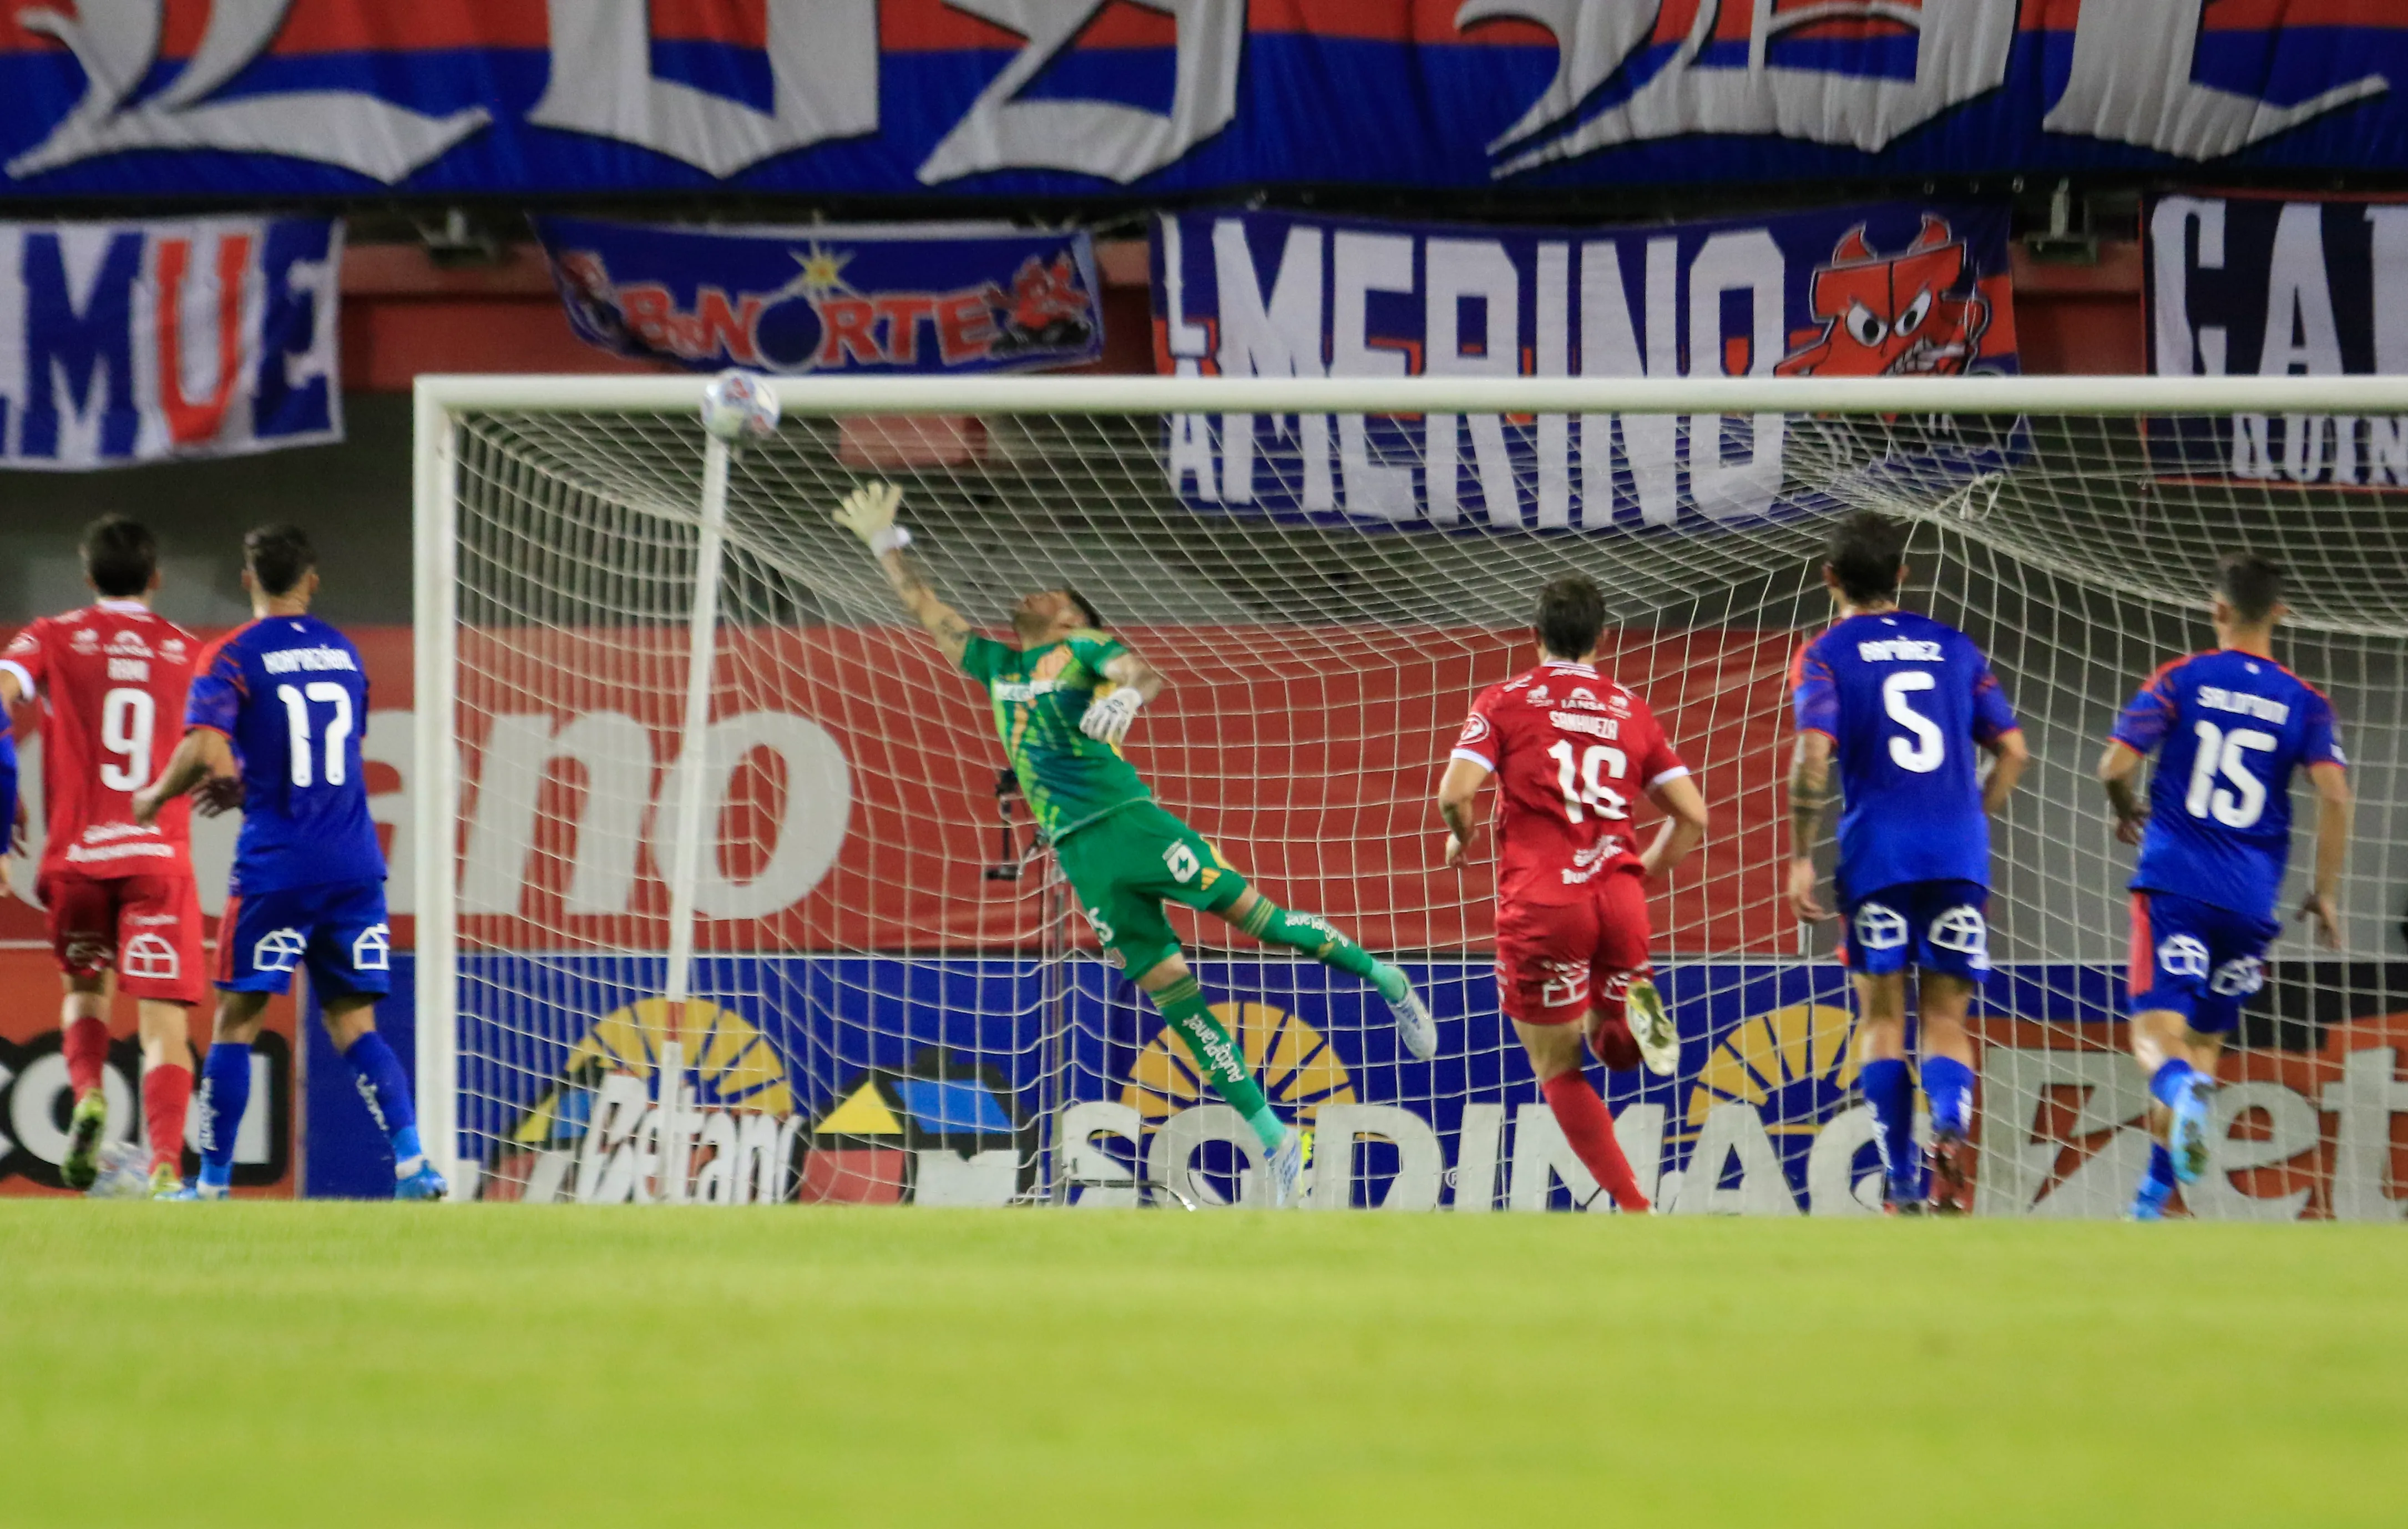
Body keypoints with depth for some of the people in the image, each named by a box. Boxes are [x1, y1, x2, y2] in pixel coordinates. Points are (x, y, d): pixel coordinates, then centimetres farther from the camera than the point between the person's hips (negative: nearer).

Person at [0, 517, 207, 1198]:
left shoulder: (55, 638, 6)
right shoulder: (189, 652, 8)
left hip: (75, 853, 1)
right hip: (159, 854, -1)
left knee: (85, 985, 24)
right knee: (164, 1017, -4)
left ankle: (88, 1094, -2)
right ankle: (166, 1164, -20)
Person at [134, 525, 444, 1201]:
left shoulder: (231, 658, -5)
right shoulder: (343, 653, 13)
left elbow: (204, 753, -18)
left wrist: (157, 796, 1)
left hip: (275, 867, -4)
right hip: (355, 865, 4)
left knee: (235, 1020, 6)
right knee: (354, 1025, 6)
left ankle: (213, 1183, 8)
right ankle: (413, 1164, -11)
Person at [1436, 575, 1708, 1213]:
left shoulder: (1505, 702, 4)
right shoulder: (1632, 711, 14)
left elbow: (1455, 793, -8)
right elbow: (1693, 817, 11)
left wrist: (1462, 837, 14)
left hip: (1541, 903, -3)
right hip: (1619, 897, 3)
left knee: (1560, 1074, 9)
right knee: (1613, 1049, 23)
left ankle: (1635, 1209, -6)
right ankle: (1634, 1010, -14)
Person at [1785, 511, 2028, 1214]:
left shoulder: (1827, 656, 2)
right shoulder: (1953, 646, 14)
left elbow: (1814, 755, -12)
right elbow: (2012, 749, 13)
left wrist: (1801, 858, -7)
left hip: (1877, 852, -3)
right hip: (1958, 853, 3)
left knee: (1882, 1017, 7)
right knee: (1945, 1018, 7)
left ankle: (1902, 1180, 1)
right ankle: (1951, 1128, -23)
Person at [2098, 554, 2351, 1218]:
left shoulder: (2180, 680, 1)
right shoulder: (2304, 703, 5)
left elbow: (2115, 767, -5)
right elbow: (2334, 795, -5)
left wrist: (2127, 813, 19)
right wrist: (2324, 894, 5)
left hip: (2174, 882, -2)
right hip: (2250, 899, 2)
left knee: (2158, 1027, -7)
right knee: (2206, 1036, 14)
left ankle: (2180, 1089, -42)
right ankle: (2156, 1192, 12)